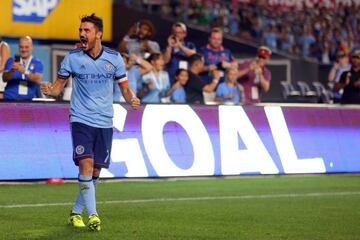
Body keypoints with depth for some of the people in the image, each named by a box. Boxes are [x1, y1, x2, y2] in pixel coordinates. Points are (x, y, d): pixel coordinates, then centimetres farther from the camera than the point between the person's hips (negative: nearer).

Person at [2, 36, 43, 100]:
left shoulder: (38, 63, 7)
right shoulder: (11, 61, 9)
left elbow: (38, 80, -10)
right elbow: (4, 78, -3)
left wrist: (25, 71, -26)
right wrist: (12, 70, -23)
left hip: (29, 100, 0)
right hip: (10, 99, 0)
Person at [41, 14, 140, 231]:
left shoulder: (114, 58, 1)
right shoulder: (73, 57, -2)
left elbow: (124, 88, 8)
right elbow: (59, 86, 4)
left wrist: (132, 99, -13)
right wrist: (50, 90, -18)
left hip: (104, 121, 2)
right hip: (81, 119, -2)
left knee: (95, 172, 6)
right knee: (86, 164, -18)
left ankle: (76, 212, 22)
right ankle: (92, 214, -15)